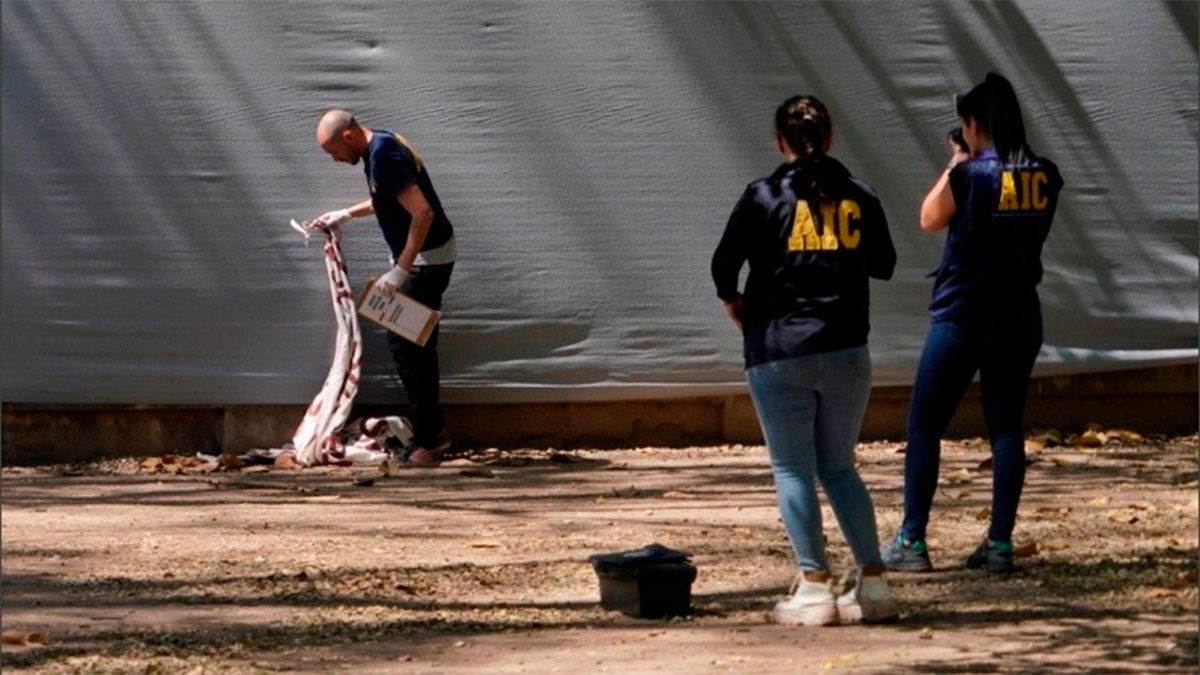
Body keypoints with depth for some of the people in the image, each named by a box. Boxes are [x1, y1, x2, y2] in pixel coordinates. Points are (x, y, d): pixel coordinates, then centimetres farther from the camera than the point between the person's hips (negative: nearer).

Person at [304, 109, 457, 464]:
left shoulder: (383, 157, -23)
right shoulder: (382, 144, 8)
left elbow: (423, 213, -29)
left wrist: (401, 270, -27)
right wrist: (346, 214, 23)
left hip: (427, 258, -10)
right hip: (424, 257, 10)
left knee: (405, 345, -7)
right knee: (417, 346, 14)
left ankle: (426, 441, -4)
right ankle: (434, 432, 21)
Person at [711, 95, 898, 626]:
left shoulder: (763, 197, -5)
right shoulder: (858, 196, 4)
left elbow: (724, 263, -3)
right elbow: (883, 264, 14)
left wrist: (733, 302, 17)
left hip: (778, 349, -3)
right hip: (845, 350, 3)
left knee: (793, 470, 3)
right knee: (839, 468, 14)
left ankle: (814, 588, -4)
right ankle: (873, 582, 7)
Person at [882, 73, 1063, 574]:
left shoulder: (970, 175, -15)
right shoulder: (1045, 177, 0)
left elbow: (930, 220, 0)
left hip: (961, 320, -5)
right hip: (1020, 320, 5)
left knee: (924, 426, 4)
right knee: (1007, 428, 8)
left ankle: (912, 542, 3)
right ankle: (1000, 543, 4)